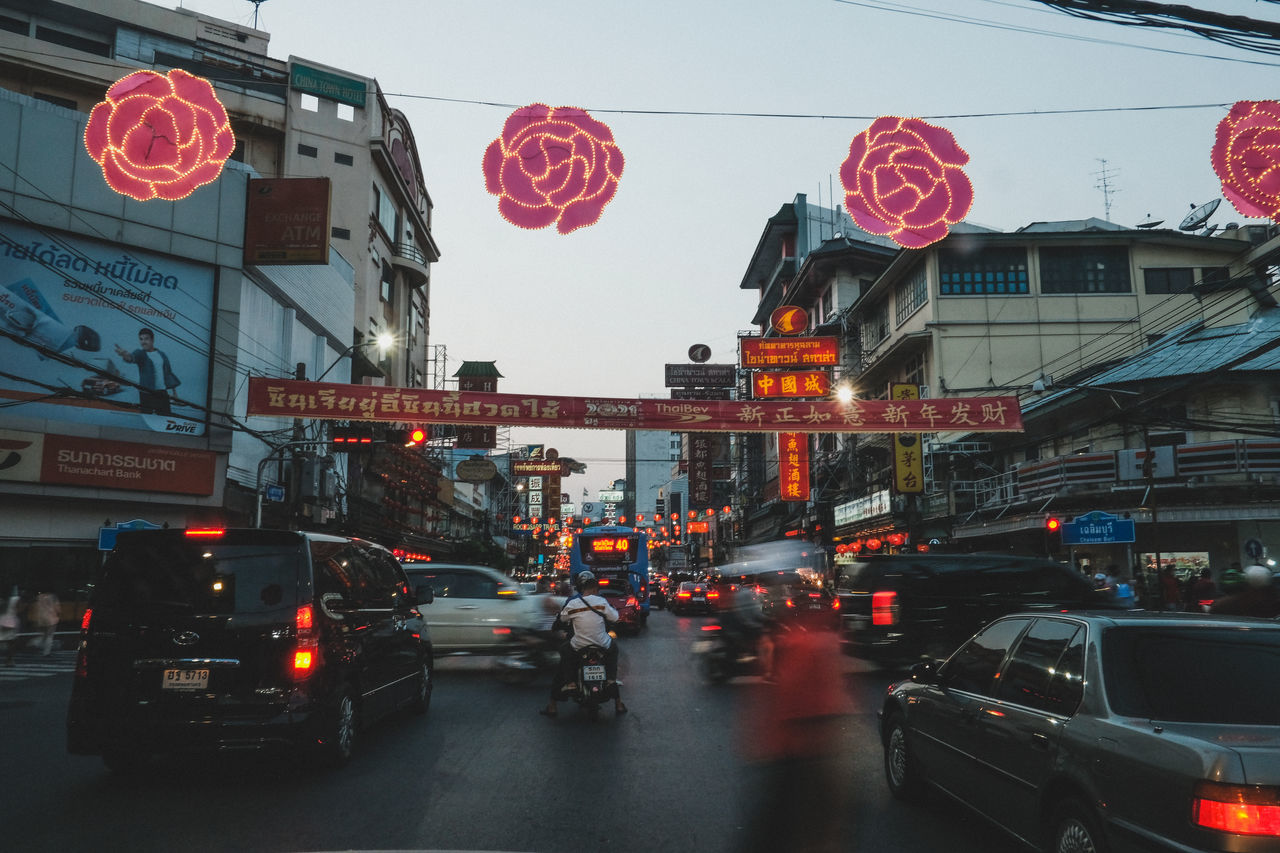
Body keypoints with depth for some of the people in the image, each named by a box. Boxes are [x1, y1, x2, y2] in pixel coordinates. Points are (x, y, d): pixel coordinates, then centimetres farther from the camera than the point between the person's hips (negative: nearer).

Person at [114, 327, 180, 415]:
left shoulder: (162, 355, 11)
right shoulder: (140, 353, -3)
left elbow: (169, 372, 18)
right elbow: (133, 357, -26)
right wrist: (126, 356, -51)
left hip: (162, 392, 4)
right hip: (146, 393, -4)